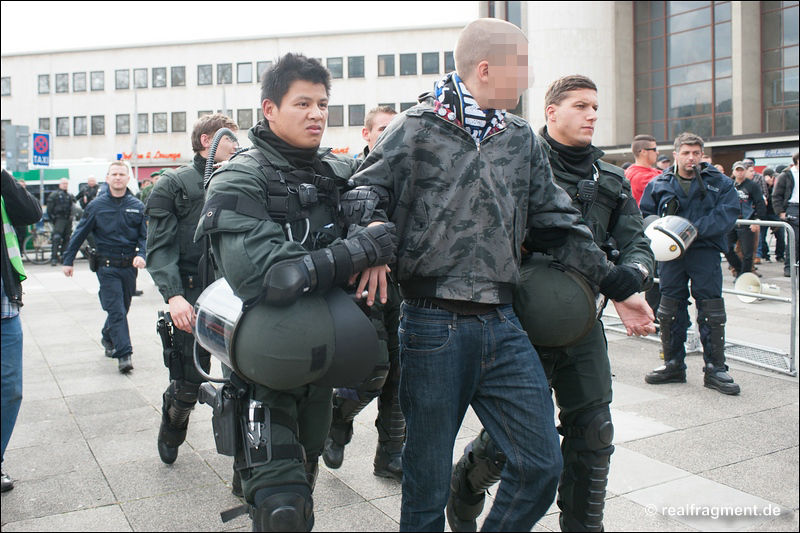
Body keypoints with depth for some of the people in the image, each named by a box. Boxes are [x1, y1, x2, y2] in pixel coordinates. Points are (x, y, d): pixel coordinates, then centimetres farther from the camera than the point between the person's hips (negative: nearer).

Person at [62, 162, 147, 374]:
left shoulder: (137, 206, 4)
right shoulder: (97, 205, 0)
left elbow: (145, 235, 5)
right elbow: (79, 234, 5)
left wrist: (141, 255, -13)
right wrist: (68, 260, 6)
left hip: (129, 266, 3)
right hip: (107, 266, -3)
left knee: (122, 308, 15)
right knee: (116, 310, -9)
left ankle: (108, 338, 41)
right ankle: (124, 354, -10)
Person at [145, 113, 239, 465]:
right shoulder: (173, 184, 3)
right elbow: (160, 248, -6)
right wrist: (173, 294, -19)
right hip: (194, 295, -3)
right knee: (189, 382, 1)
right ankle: (171, 428, 33)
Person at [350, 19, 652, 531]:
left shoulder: (522, 138, 12)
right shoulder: (416, 129, -2)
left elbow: (554, 219, 15)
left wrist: (611, 278, 11)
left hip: (503, 324, 5)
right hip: (434, 326, -4)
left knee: (541, 465, 5)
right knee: (428, 478, 8)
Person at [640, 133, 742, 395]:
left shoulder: (720, 183, 4)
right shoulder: (658, 184, 9)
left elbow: (726, 216, -9)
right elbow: (644, 215, 10)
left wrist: (692, 229, -20)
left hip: (705, 252, -2)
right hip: (670, 254, 2)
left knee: (711, 311, -2)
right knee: (669, 310, 7)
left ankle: (715, 369, 9)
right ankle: (673, 365, 20)